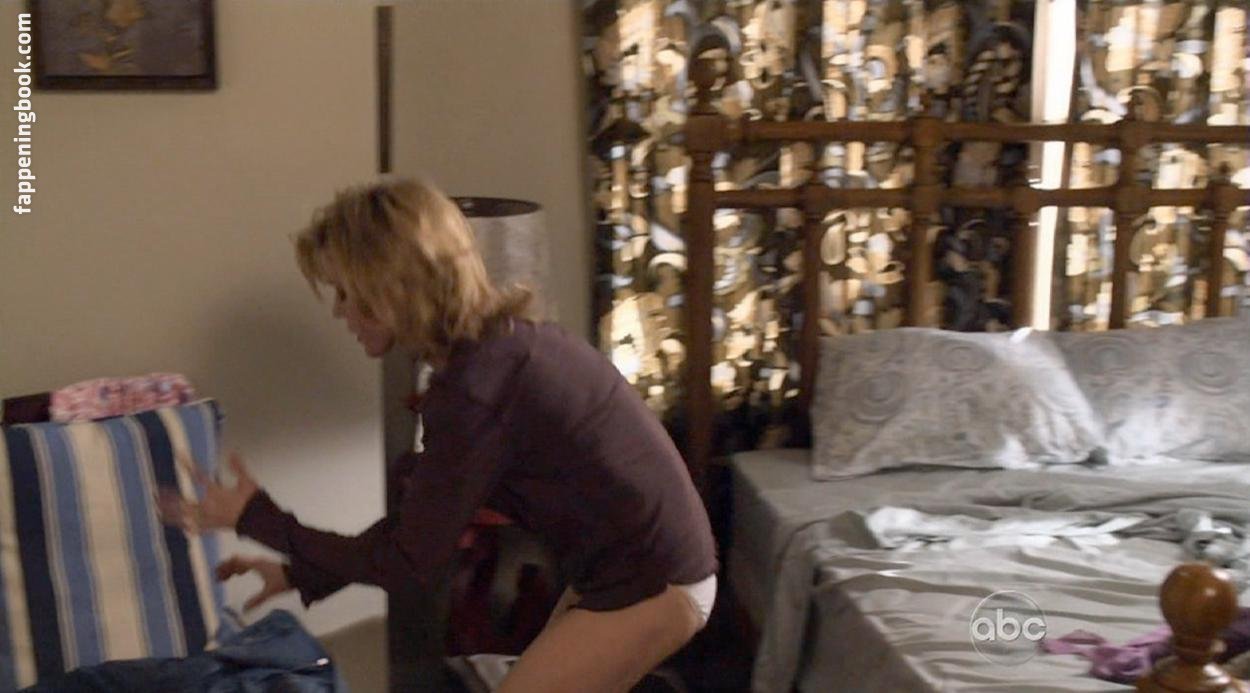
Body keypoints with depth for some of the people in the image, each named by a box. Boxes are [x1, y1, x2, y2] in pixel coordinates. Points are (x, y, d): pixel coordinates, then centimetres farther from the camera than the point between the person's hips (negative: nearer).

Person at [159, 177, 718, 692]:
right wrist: (300, 575, 14)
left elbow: (411, 561, -14)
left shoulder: (471, 389, -24)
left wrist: (255, 519, -7)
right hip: (649, 566, 9)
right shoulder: (496, 343, 6)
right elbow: (422, 517, 14)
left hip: (648, 589, -9)